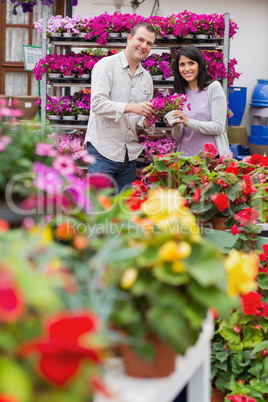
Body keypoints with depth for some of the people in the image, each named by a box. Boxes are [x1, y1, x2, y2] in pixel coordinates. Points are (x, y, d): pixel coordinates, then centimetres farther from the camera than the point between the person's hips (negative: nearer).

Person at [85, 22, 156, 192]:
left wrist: (146, 122, -5)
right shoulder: (106, 65, -5)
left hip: (130, 155, 6)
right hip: (103, 150, -6)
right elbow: (97, 103, -16)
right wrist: (130, 107, -27)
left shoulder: (147, 77, 16)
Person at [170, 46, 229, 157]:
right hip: (185, 156, 3)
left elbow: (218, 127, -7)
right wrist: (176, 127, -10)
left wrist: (188, 122, -17)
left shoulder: (213, 87, -1)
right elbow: (177, 138, 11)